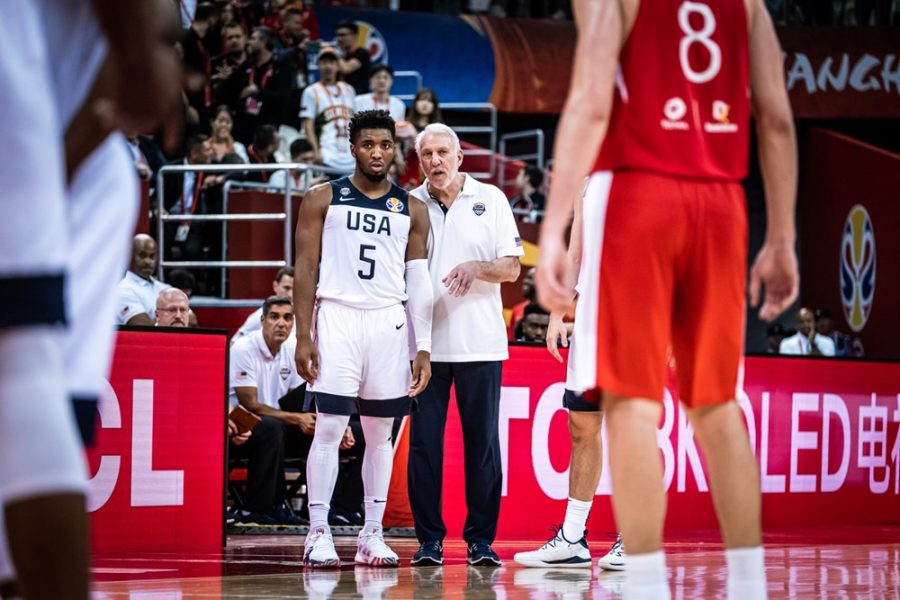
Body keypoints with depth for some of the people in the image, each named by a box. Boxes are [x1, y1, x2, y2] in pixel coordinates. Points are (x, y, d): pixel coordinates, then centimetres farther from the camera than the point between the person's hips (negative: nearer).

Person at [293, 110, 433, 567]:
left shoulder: (411, 209, 10)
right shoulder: (323, 199, 3)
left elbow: (418, 282, 9)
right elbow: (305, 269, 0)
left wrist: (422, 348, 2)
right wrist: (303, 337, -8)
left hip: (389, 323, 3)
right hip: (337, 319, -3)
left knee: (381, 432, 6)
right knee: (328, 428, -7)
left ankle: (372, 535, 11)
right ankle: (319, 534, -3)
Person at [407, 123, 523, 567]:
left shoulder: (490, 200, 6)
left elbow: (511, 268, 2)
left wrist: (477, 268, -16)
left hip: (480, 343, -1)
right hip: (425, 342, 1)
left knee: (482, 443, 1)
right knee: (424, 442, -1)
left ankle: (481, 539, 8)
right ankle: (429, 539, 6)